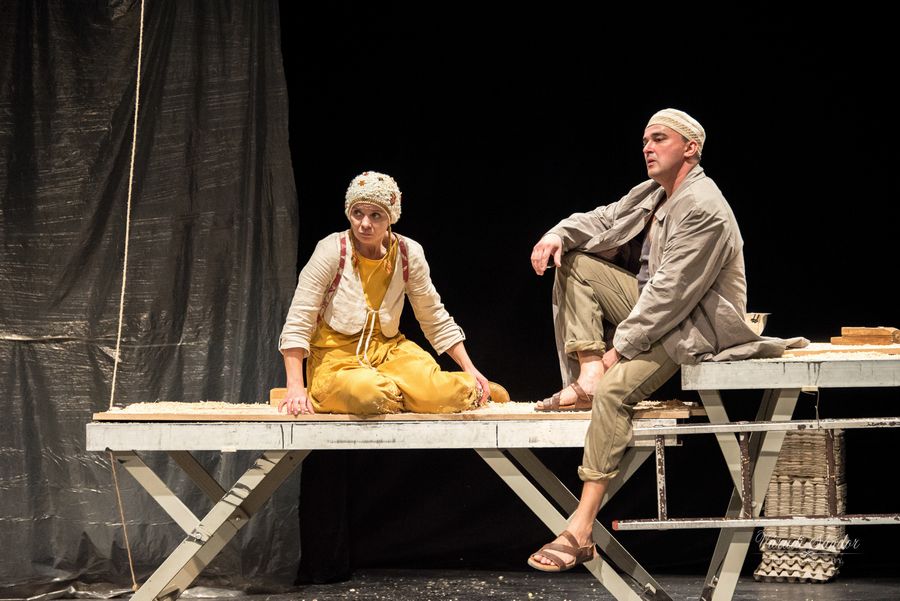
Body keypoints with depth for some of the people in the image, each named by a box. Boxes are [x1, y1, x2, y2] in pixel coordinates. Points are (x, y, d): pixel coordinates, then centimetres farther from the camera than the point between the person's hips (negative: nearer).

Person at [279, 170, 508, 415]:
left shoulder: (409, 254, -2)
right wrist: (295, 387, -24)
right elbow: (297, 323, -14)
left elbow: (436, 320, 9)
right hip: (336, 357, -3)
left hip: (386, 349, 3)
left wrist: (471, 370, 4)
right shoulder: (332, 250, -13)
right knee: (369, 393, -37)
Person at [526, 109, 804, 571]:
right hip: (653, 307, 10)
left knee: (614, 388, -31)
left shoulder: (703, 211, -21)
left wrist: (619, 348, -24)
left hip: (694, 328, -10)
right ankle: (587, 375, -10)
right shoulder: (652, 194, 9)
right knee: (574, 262, 4)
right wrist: (558, 235, -9)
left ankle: (580, 531, -33)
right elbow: (601, 221, 15)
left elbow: (671, 294, -25)